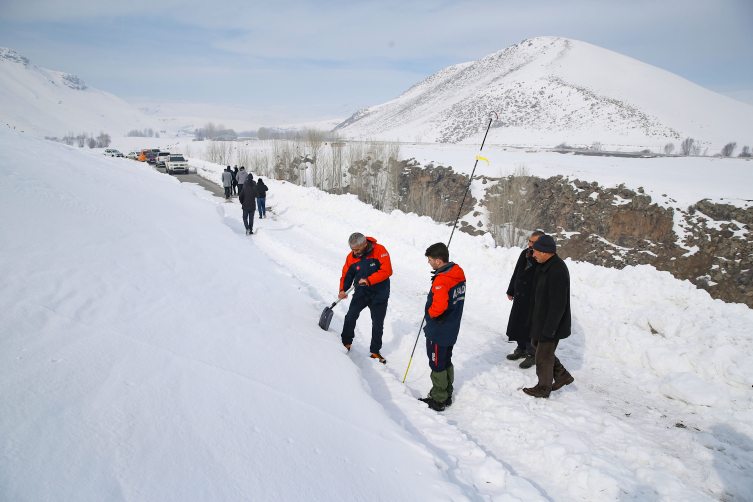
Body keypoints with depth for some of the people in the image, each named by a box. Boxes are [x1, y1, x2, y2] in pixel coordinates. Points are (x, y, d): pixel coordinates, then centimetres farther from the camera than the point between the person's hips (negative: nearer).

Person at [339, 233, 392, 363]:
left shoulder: (379, 250, -18)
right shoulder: (351, 257, -6)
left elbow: (387, 271, -25)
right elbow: (346, 275, 0)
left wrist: (368, 280, -29)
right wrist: (343, 290, -19)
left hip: (379, 295, -2)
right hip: (361, 293, 2)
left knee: (378, 325, 8)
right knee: (350, 317, -7)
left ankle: (375, 351, 26)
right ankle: (346, 342, 17)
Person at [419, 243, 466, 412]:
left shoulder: (441, 280, -27)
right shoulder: (459, 274, 2)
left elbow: (439, 306, -35)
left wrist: (430, 313, -15)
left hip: (438, 331, -9)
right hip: (452, 329, 9)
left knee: (437, 365, 6)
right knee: (447, 362, 21)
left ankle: (438, 400, 19)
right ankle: (447, 395, 34)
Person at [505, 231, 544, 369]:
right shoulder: (524, 254, 5)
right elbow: (516, 273, 14)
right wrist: (510, 291, 18)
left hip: (533, 301, -7)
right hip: (519, 298, 7)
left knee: (530, 328, 3)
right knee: (517, 323, 17)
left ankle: (531, 354, 22)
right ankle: (521, 349, 36)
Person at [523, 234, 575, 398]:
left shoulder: (557, 271, -29)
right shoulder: (544, 265, 4)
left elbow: (558, 305, -28)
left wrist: (549, 329, -24)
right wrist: (532, 316, 19)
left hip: (551, 323, -10)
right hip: (540, 319, 10)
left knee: (544, 355, 5)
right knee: (536, 344, 23)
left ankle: (543, 389, 26)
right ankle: (562, 376, 35)